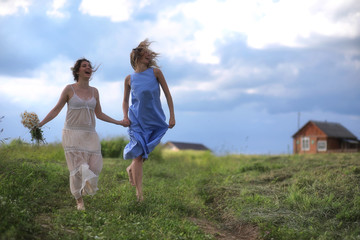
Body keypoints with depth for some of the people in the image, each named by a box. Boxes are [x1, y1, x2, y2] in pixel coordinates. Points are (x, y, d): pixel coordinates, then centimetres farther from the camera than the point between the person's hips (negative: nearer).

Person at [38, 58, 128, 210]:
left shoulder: (94, 91, 10)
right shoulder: (69, 89, -1)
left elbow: (99, 114, 16)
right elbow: (56, 110, 2)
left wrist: (119, 122, 13)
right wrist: (40, 124, -7)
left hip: (90, 135, 4)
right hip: (72, 133, -3)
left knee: (94, 166, -4)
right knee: (77, 166, -5)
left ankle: (85, 183, 29)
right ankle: (79, 200, 10)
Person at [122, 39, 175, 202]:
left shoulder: (155, 72, 4)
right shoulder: (129, 79, 8)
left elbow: (167, 94, 5)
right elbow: (125, 101, 17)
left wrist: (172, 116, -1)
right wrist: (125, 116, -2)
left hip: (155, 120, 1)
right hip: (137, 119, -1)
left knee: (145, 152, 6)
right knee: (139, 154, -9)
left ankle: (131, 169, 38)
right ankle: (139, 192, -8)